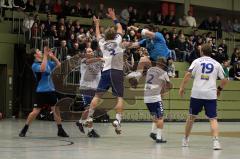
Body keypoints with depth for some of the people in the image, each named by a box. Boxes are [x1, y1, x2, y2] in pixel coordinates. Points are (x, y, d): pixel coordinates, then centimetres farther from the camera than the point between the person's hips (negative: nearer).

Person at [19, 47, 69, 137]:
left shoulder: (48, 62, 11)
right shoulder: (35, 65, -10)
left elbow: (58, 64, 16)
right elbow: (42, 69, -29)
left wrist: (52, 56, 3)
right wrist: (45, 55, -26)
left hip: (51, 90, 6)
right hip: (41, 92, -6)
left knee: (56, 110, 5)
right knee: (36, 111, -6)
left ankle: (60, 130, 12)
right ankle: (24, 129, 7)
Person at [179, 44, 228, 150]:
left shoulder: (197, 61, 5)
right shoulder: (216, 64, 10)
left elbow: (188, 75, -7)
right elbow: (224, 80, 10)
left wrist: (182, 88, -3)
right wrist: (219, 89, 27)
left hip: (197, 94, 0)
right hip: (211, 95, 0)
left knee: (192, 116, 16)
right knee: (213, 119, 1)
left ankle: (185, 140, 26)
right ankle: (216, 141, -19)